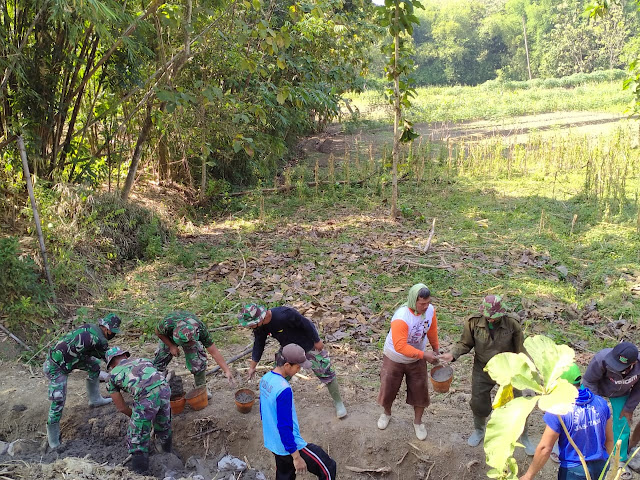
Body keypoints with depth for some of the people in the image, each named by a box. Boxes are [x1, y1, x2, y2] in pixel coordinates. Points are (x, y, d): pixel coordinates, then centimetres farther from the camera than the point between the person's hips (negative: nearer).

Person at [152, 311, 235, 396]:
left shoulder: (201, 329, -40)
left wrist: (227, 371, -36)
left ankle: (201, 387, 7)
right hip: (168, 338, 0)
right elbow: (158, 332, -17)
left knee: (198, 361, -16)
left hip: (190, 337, 0)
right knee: (160, 360, -6)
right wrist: (171, 346, -19)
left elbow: (214, 352, -33)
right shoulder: (167, 324, -44)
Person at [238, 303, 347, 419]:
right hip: (288, 348, 6)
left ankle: (338, 403, 20)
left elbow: (306, 324, -31)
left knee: (326, 372, 2)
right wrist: (252, 367, 4)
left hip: (308, 344, -6)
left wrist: (317, 341, -20)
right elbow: (258, 345, -1)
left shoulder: (284, 315, -41)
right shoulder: (260, 327, -16)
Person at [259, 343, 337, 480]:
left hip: (271, 442, 9)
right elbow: (285, 426, -26)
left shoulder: (265, 379, -1)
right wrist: (296, 457, -19)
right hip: (288, 445, -9)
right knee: (328, 468, 3)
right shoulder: (283, 389, -29)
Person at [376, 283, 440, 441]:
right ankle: (386, 413, 47)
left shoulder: (430, 310, -19)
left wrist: (436, 348, 16)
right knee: (388, 389, 15)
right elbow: (400, 347, -38)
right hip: (395, 359, -4)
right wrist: (424, 355, -35)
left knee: (420, 391, 12)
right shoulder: (400, 318, -38)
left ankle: (418, 421, 38)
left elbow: (432, 330, 3)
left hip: (417, 360, 4)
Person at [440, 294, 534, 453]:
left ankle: (524, 437, 34)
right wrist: (453, 354, -24)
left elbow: (520, 349, -8)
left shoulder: (512, 323, -20)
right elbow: (465, 343, -7)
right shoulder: (473, 322, -18)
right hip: (482, 370, 1)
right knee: (479, 404, 15)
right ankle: (479, 430, 46)